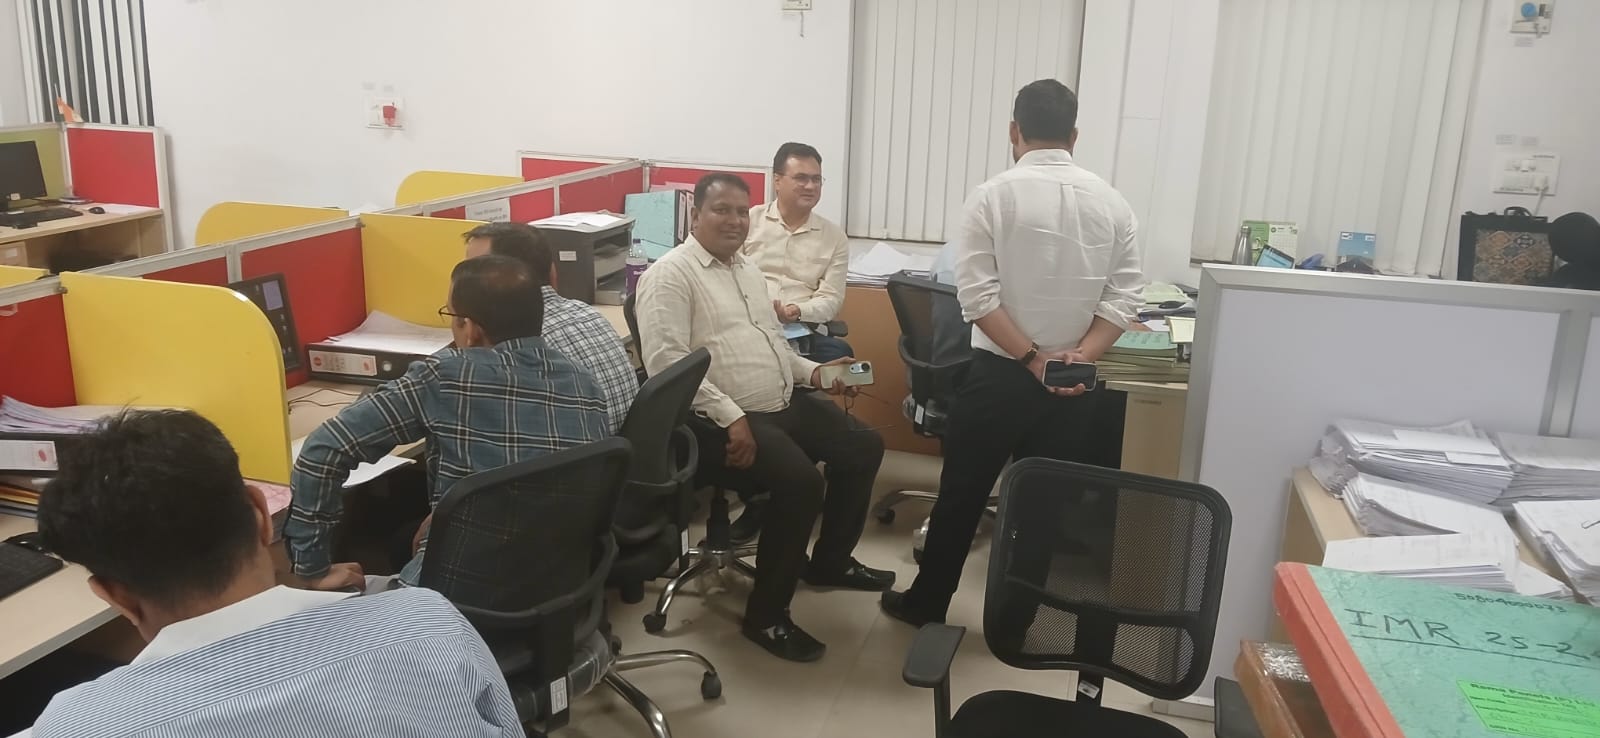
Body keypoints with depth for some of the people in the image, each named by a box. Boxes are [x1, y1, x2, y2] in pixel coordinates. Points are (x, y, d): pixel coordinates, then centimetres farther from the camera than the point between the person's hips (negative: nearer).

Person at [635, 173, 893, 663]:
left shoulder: (746, 269, 18)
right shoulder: (671, 274, -10)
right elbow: (666, 361, -21)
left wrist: (812, 371, 9)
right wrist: (731, 417, -27)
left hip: (786, 403, 10)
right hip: (721, 419, -9)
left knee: (863, 447, 9)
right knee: (801, 481, -28)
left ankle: (829, 562, 28)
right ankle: (766, 615, -9)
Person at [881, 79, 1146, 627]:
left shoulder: (993, 197, -9)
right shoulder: (1111, 203, 2)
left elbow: (978, 295, -15)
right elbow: (1123, 297, -5)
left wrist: (1030, 358, -12)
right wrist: (1080, 357, -10)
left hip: (998, 374, -3)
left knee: (962, 493, 11)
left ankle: (926, 604, 24)